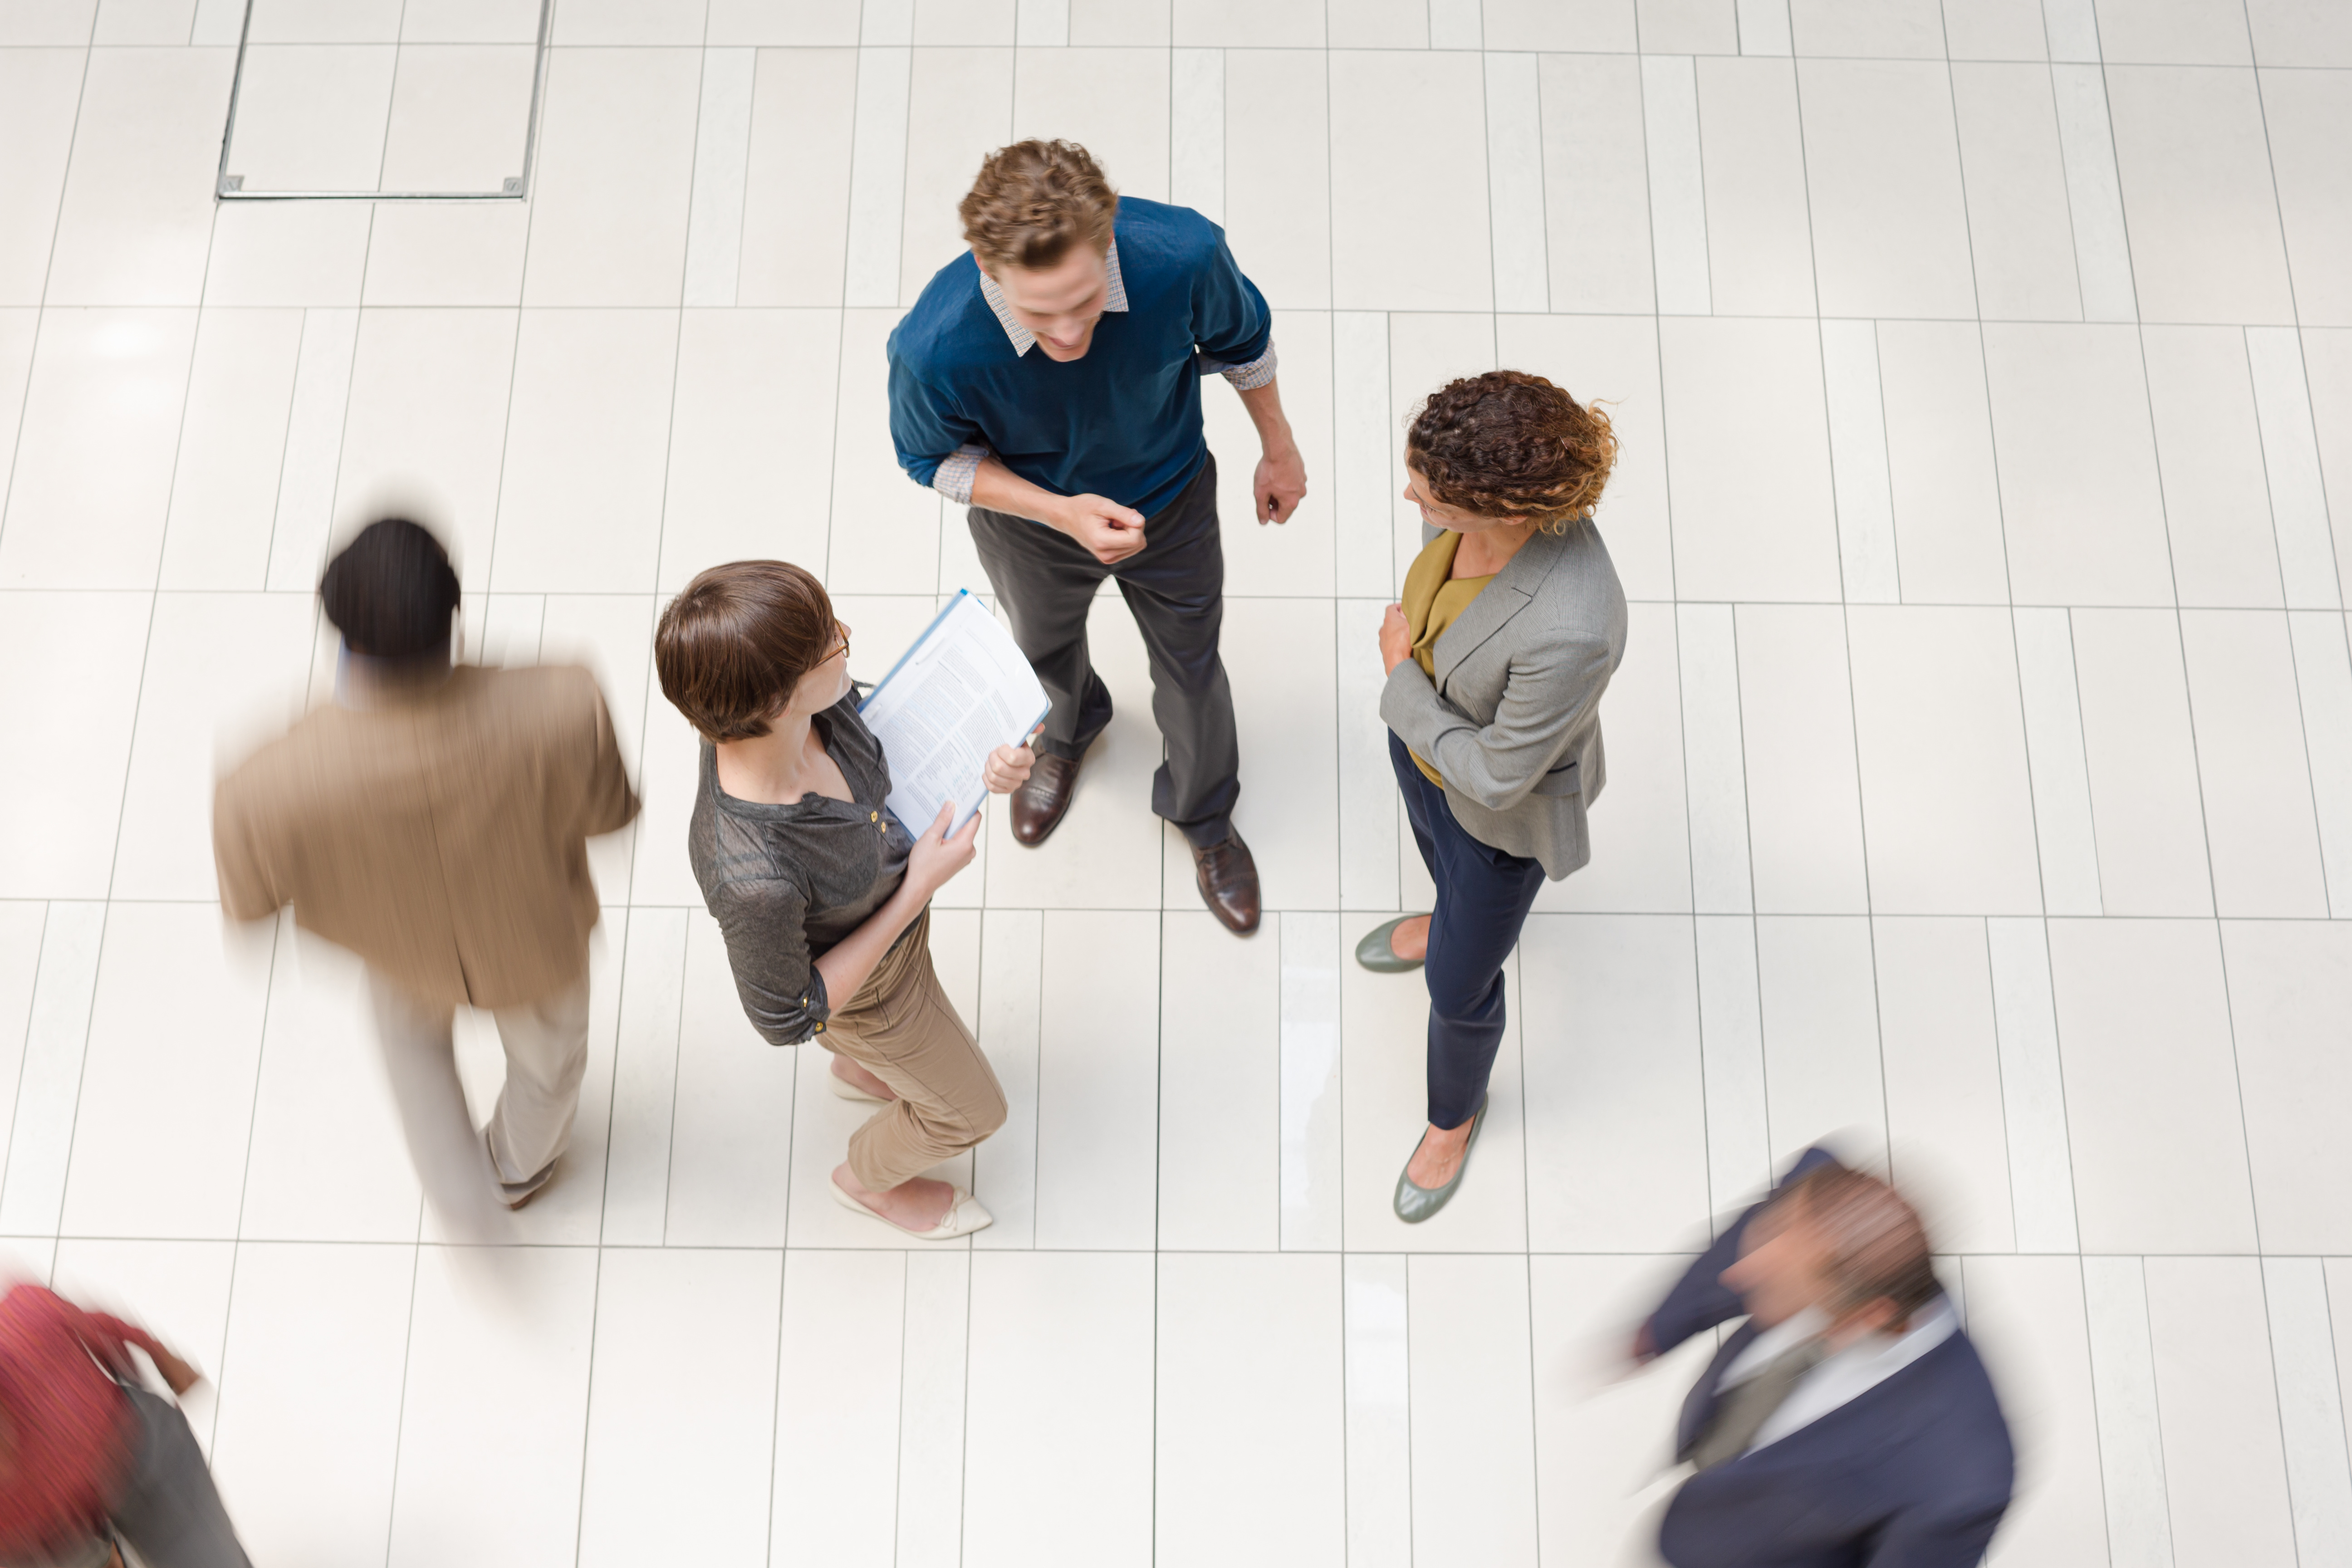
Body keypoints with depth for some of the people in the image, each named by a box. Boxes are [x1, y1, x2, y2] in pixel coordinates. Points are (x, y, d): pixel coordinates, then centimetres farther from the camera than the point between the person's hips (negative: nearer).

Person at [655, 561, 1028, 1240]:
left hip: (893, 903, 5)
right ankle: (867, 1178, 56)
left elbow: (874, 743, -5)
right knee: (970, 1109, 24)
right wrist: (920, 888, -31)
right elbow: (787, 1018, -28)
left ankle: (856, 1072, 73)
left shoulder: (813, 699, -32)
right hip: (868, 988, -5)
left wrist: (979, 761, -24)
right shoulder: (754, 878, -49)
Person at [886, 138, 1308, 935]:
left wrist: (1279, 449, 2)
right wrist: (1060, 512, -34)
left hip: (1171, 502, 1)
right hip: (1032, 519, 0)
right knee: (1045, 649, 32)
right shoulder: (933, 348, -41)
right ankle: (1066, 733, 70)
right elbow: (933, 457, -18)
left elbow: (1242, 340, -14)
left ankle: (1203, 815, 56)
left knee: (1190, 666, 24)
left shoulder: (1181, 253, -39)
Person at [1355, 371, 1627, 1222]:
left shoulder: (1570, 631, -48)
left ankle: (1455, 1113, 53)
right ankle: (1457, 916, 75)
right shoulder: (1476, 488, -27)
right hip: (1425, 729, 6)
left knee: (1458, 987, 18)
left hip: (1506, 804, -5)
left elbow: (1494, 777, -32)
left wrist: (1400, 680, -21)